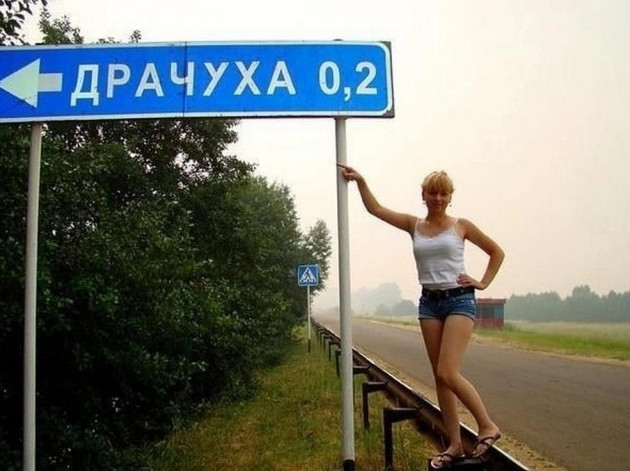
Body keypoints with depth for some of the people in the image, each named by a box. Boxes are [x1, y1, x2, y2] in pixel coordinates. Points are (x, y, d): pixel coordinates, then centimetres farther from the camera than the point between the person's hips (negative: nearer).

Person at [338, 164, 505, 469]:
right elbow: (375, 209, 2)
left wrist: (483, 283, 2)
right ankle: (455, 445, 11)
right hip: (429, 302, 4)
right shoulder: (414, 225, 8)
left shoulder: (461, 226, 1)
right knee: (440, 376, 4)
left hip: (459, 300, -4)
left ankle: (487, 426, 3)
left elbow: (496, 252, 11)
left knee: (448, 373, -16)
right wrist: (360, 181, -9)